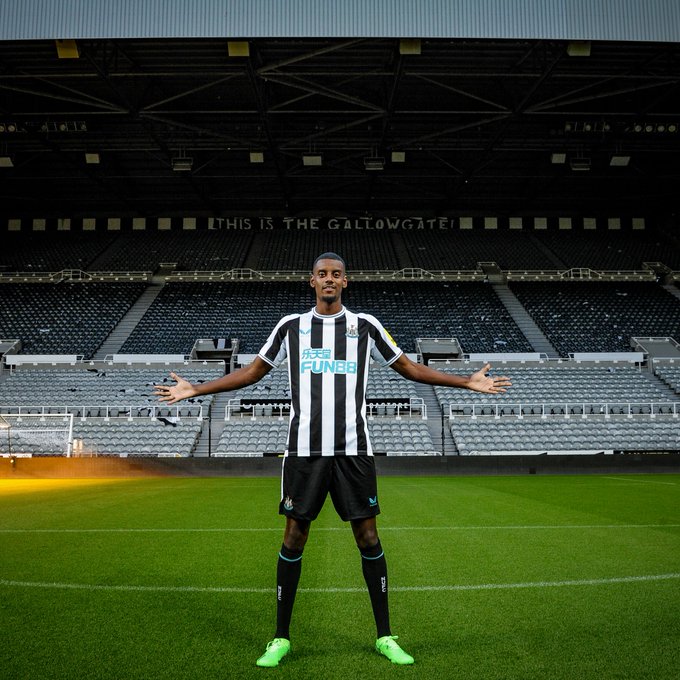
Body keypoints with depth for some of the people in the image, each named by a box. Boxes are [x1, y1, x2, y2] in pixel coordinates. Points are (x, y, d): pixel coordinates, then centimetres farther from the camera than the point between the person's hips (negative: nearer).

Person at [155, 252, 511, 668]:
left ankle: (385, 637, 16)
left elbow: (409, 368, 14)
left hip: (353, 451, 0)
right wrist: (194, 389, 12)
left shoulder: (366, 326, 7)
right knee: (294, 538, 3)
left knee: (368, 537, 2)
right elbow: (252, 372, 16)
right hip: (304, 450, 0)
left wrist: (467, 381, 9)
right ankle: (281, 638, 17)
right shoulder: (291, 327, 7)